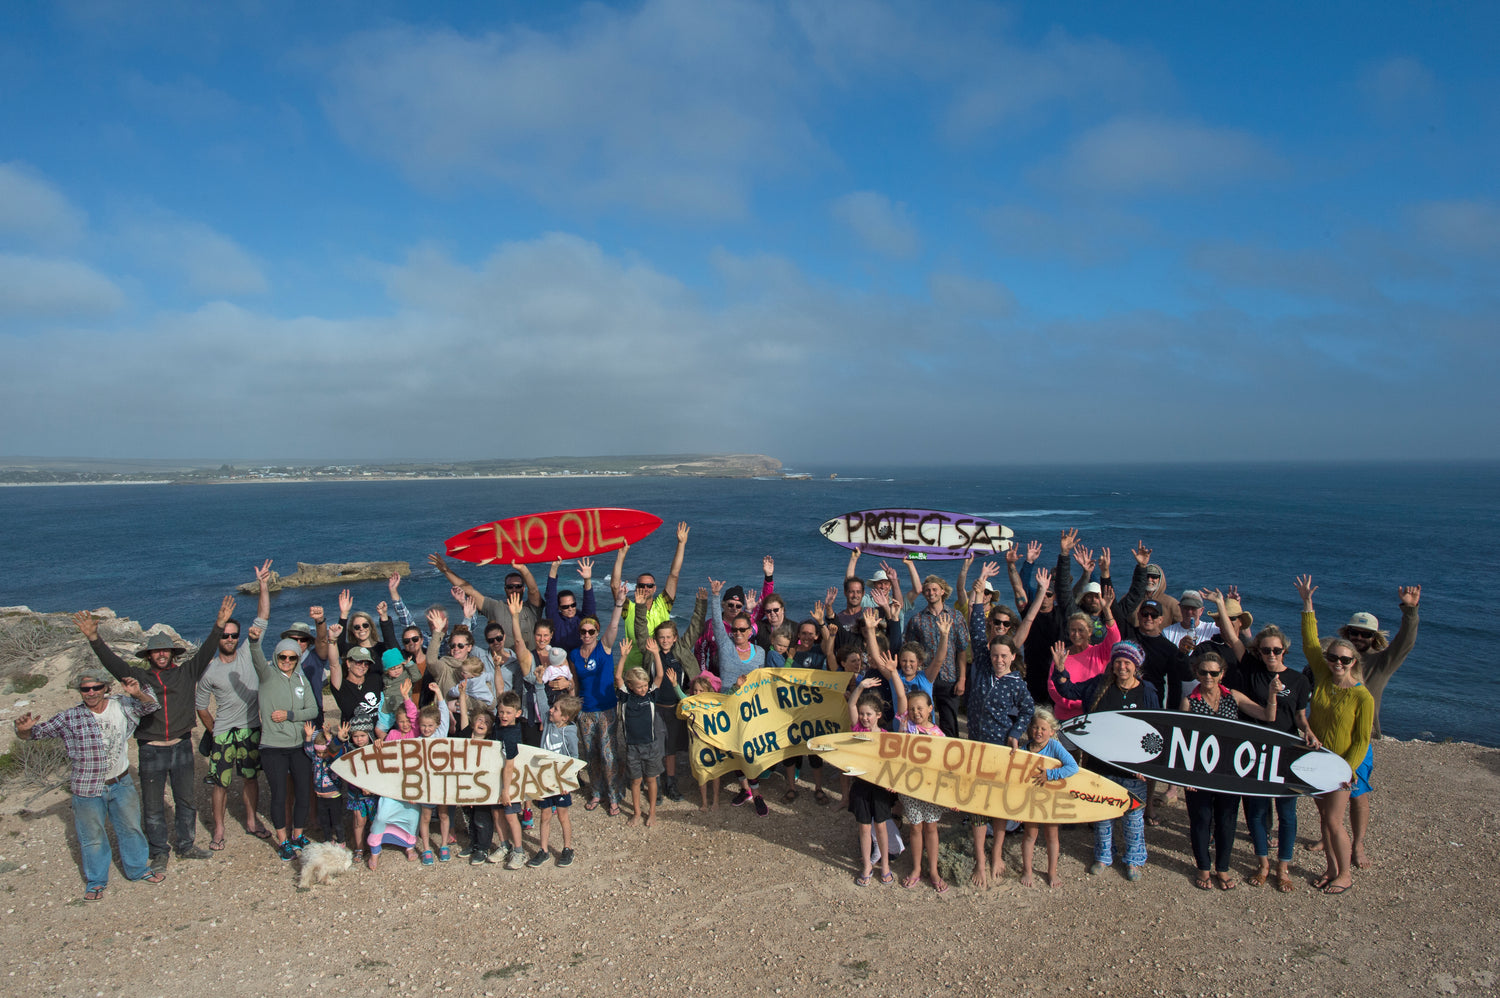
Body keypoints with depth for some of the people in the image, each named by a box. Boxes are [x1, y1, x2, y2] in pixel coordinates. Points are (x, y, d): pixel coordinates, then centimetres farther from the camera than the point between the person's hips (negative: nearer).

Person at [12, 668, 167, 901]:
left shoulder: (122, 707, -4)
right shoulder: (70, 718, -11)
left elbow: (151, 706, 2)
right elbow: (37, 731, -8)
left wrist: (138, 693, -18)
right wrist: (23, 729, -31)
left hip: (121, 784, 3)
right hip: (88, 791, -2)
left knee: (131, 828, 16)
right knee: (92, 837, 9)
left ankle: (138, 869, 37)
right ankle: (96, 881, 30)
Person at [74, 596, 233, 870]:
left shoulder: (186, 673, 3)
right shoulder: (139, 677, 2)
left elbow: (205, 652, -6)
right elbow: (112, 662, -8)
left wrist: (220, 625, -18)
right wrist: (93, 638, -23)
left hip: (182, 747, 1)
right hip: (151, 751, -1)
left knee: (186, 800, 12)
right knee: (153, 806, 7)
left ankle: (185, 845, 28)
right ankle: (159, 853, 21)